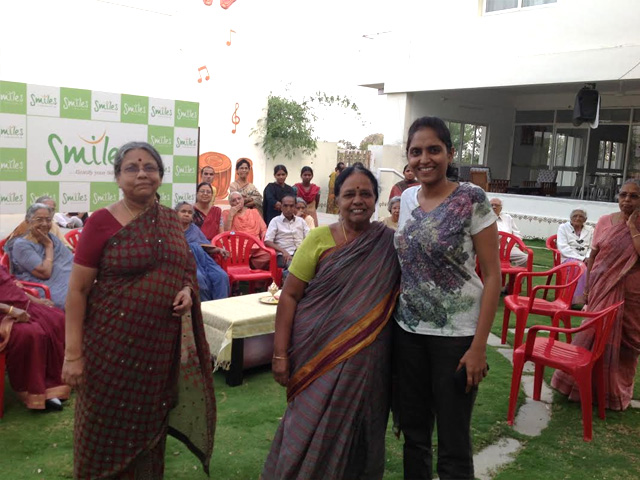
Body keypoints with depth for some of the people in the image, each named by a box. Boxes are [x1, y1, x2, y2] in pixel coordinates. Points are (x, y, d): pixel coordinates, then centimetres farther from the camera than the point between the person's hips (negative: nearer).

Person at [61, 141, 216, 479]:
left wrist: (187, 291, -7)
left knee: (149, 425, 18)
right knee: (108, 430, 9)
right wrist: (73, 353, -13)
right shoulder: (102, 222, -10)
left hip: (162, 343, 4)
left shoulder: (170, 221, 4)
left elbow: (185, 271, 16)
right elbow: (77, 289, -10)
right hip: (114, 343, -4)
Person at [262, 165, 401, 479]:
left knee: (356, 435, 13)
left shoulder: (390, 243, 1)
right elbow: (289, 296, -4)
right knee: (309, 432, 7)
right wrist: (280, 353, -8)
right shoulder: (319, 239, -4)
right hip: (319, 355, -1)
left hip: (368, 361, 2)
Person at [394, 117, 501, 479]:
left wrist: (479, 346, -15)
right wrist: (391, 316, 12)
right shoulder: (407, 198, 5)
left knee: (453, 444, 5)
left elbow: (493, 275, -11)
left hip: (456, 334, -5)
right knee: (413, 431, 16)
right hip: (408, 330, 5)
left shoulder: (472, 199, -11)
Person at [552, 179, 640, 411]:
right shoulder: (604, 222, 1)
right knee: (594, 333, 7)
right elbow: (593, 255, 5)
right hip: (602, 288, 1)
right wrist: (586, 286, 5)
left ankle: (617, 388, 27)